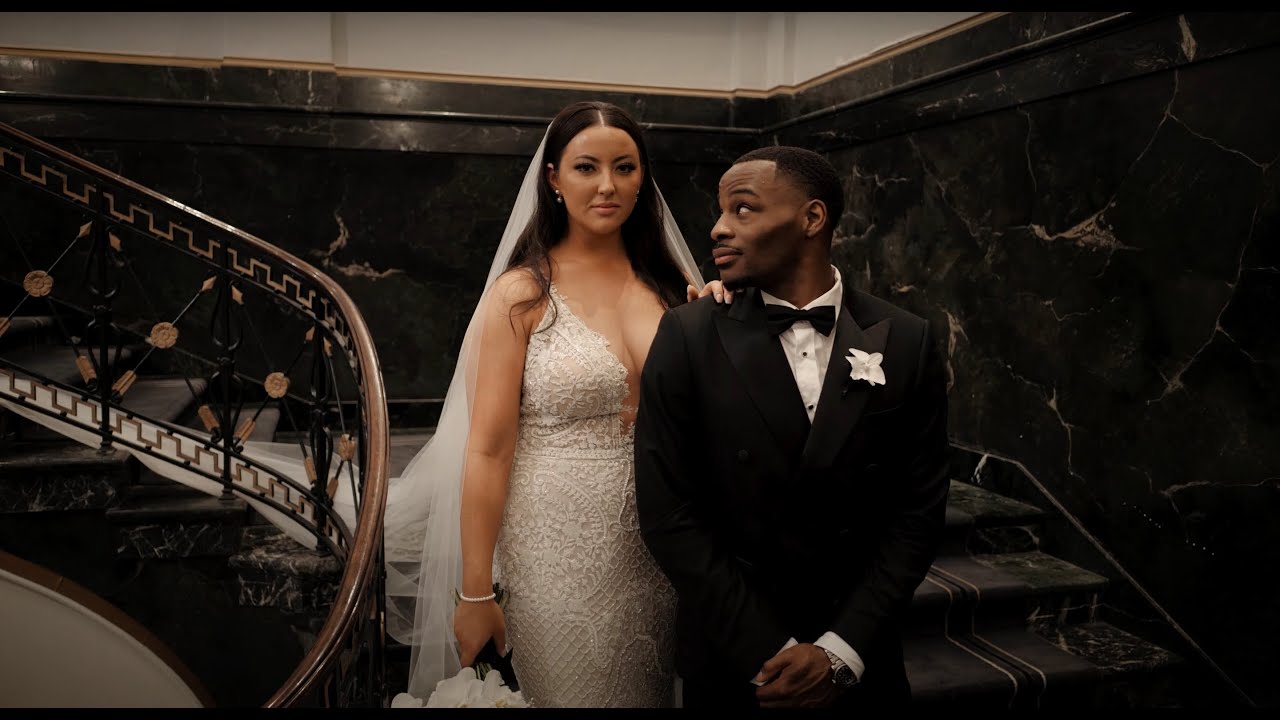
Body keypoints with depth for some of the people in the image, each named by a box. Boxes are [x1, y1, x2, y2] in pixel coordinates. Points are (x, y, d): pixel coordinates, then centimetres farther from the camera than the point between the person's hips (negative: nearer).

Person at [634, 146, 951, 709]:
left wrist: (839, 653, -12)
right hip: (731, 657, -1)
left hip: (858, 656, 1)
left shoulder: (905, 342, -7)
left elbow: (918, 510, -5)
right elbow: (668, 513, -12)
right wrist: (769, 655, -14)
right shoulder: (687, 338, -10)